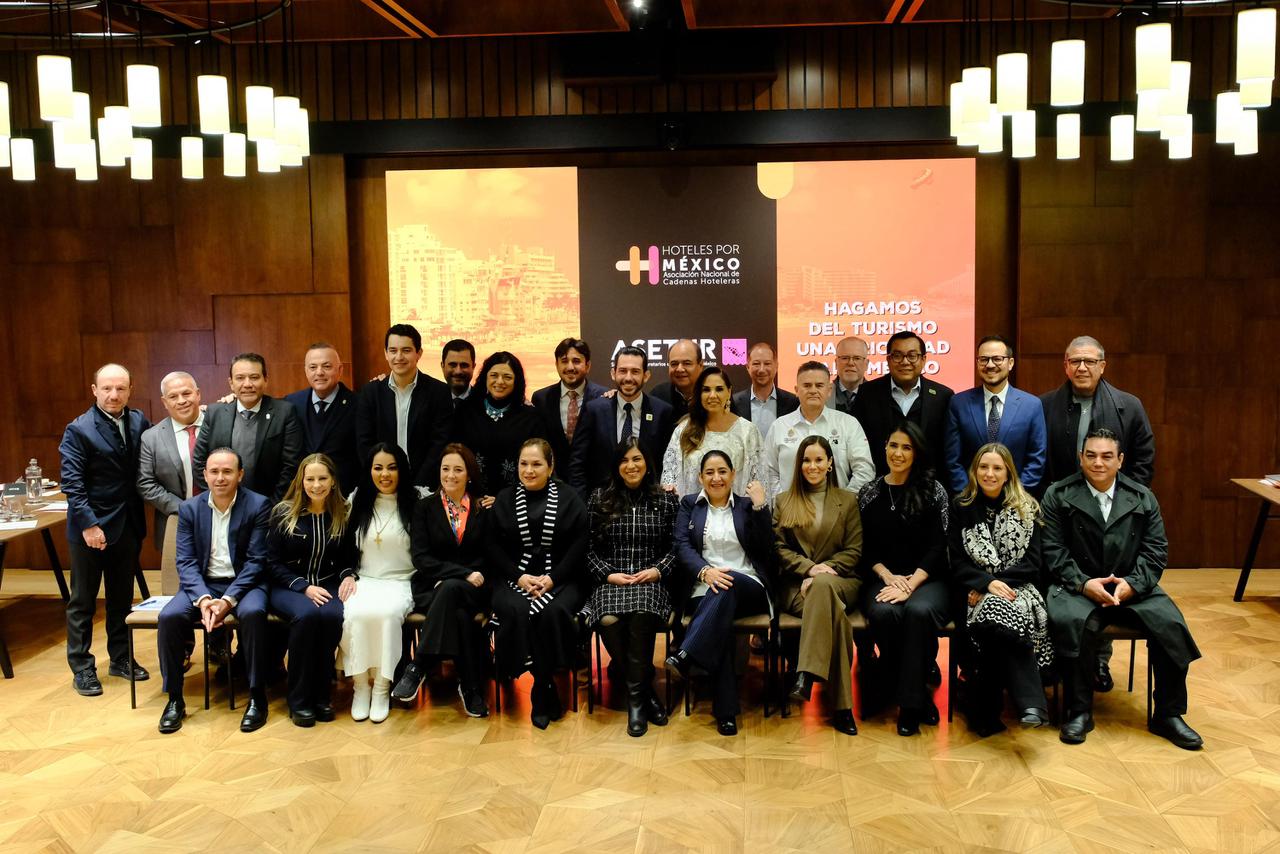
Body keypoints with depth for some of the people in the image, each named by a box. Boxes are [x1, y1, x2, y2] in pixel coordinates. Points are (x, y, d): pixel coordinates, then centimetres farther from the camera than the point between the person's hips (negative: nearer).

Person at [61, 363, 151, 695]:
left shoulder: (139, 422, 2)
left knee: (122, 597, 16)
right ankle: (81, 668, 17)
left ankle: (121, 658, 29)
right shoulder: (79, 430, -11)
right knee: (83, 600, 7)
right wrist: (89, 524, -20)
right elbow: (72, 483, -15)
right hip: (90, 527, -4)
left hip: (128, 526, 5)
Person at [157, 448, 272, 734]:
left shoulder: (258, 505, -6)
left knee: (253, 613, -34)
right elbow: (186, 561, -2)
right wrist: (203, 598, -19)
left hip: (243, 582, -3)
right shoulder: (189, 508, 3)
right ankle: (174, 698, -7)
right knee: (169, 616, -24)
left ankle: (257, 696, -18)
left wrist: (228, 600, -21)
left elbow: (256, 560, -9)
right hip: (202, 584, 3)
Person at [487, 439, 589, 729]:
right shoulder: (504, 499, 13)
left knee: (553, 613, -32)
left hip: (560, 579, -1)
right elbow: (493, 546, 6)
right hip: (514, 579, 1)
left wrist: (552, 578, -12)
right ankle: (547, 691, -17)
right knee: (517, 612, -31)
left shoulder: (569, 498, 8)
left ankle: (541, 693, -15)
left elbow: (580, 545, 0)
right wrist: (519, 577, -10)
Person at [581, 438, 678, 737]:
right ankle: (646, 692, -11)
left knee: (641, 615, -36)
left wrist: (658, 570, -7)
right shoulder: (600, 499, 10)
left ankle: (636, 699, -18)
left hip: (650, 583, 0)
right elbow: (589, 548, 9)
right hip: (610, 582, 1)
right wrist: (608, 575, -6)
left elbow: (675, 547, 11)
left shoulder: (665, 501, 11)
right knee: (610, 621, -34)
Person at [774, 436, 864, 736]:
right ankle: (842, 706, -41)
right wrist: (809, 568, -13)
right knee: (833, 610, -36)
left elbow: (854, 550, 6)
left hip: (839, 580, 0)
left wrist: (822, 572, -11)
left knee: (822, 585, -41)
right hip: (796, 584, 0)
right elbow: (779, 548, 7)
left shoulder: (848, 501, 16)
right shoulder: (784, 502, 18)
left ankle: (806, 676, -49)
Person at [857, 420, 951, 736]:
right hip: (883, 579, 1)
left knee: (919, 610, -35)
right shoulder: (869, 493, 8)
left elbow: (938, 546, -3)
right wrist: (889, 577, -11)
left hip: (926, 578, -1)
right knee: (883, 613, -33)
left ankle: (910, 702, -22)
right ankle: (918, 691, -11)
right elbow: (866, 548, 6)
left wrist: (911, 583, -16)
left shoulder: (933, 491, 2)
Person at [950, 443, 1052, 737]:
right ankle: (1032, 703, -39)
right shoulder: (961, 507, 8)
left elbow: (1032, 562, 2)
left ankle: (988, 711, -30)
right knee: (1002, 612, -36)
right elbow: (957, 562, 2)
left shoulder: (1027, 509, 9)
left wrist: (999, 583, -13)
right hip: (979, 592, 0)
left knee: (998, 614, -35)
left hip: (1019, 589, 0)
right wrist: (987, 583, -16)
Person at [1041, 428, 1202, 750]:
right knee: (1072, 623, -34)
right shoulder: (1059, 496, 3)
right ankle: (1079, 711, -17)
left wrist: (1132, 584, -14)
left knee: (1171, 625, -22)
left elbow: (1156, 551, 4)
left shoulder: (1142, 498, 10)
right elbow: (1053, 550, -4)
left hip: (1132, 586, 3)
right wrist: (1084, 583, -18)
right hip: (1077, 585, -3)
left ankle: (1167, 715, -3)